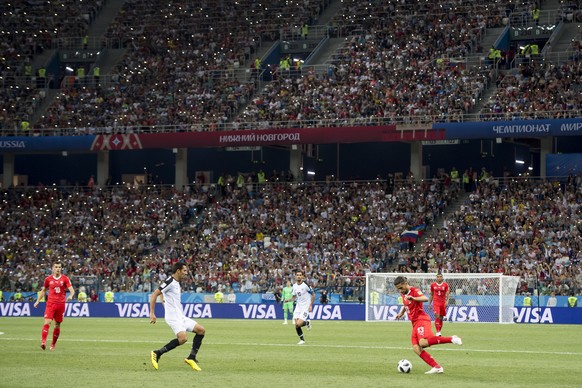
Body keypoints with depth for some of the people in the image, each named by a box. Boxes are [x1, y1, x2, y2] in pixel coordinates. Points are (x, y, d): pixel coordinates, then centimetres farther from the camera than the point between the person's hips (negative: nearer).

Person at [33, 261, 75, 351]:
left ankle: (53, 344, 20)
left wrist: (71, 295, -29)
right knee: (47, 322, -17)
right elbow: (43, 290, 19)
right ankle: (43, 342, -25)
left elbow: (72, 290, -7)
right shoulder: (48, 279, 5)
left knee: (57, 325, 7)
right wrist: (38, 301, 13)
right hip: (50, 303, 0)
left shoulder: (65, 278, 1)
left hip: (61, 304, 0)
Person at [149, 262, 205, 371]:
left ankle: (191, 358, 8)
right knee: (183, 338, -27)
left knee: (201, 330, 5)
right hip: (173, 317, -10)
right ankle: (156, 354, -16)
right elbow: (154, 295, -17)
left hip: (180, 316, 10)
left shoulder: (177, 283, 16)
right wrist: (152, 313, -20)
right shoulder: (170, 281, -13)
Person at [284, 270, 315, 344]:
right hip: (298, 306, 6)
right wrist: (288, 300, -5)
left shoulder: (306, 285, -15)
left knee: (298, 324, -18)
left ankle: (307, 322, 16)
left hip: (306, 307, -6)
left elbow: (313, 295, -7)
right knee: (296, 325, -4)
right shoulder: (294, 286, 4)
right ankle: (302, 339, 16)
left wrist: (310, 305, -14)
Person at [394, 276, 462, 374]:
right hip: (415, 324, 9)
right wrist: (401, 313, 27)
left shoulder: (414, 290, -7)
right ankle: (437, 367, -11)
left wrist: (414, 298, -43)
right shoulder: (404, 294, 18)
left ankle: (451, 339, -24)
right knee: (416, 348, -10)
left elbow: (425, 298, -27)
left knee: (423, 343, -33)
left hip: (422, 320, -9)